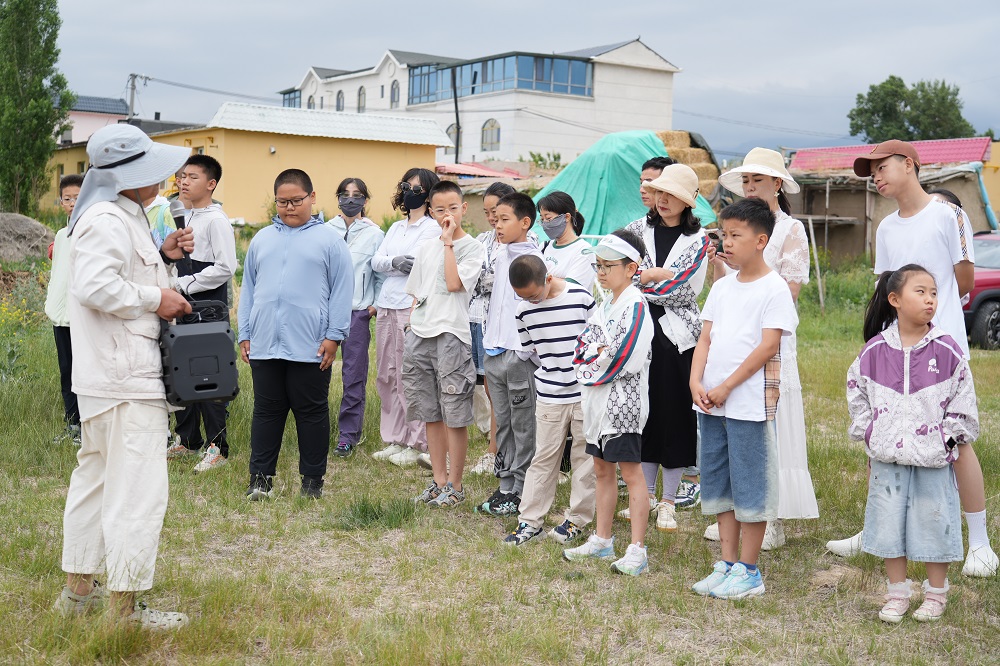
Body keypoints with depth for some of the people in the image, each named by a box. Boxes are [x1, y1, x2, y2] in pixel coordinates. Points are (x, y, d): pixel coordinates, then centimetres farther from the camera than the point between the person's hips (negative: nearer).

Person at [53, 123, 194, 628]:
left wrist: (163, 257, 11)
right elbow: (94, 286, -27)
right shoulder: (107, 220, -16)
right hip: (125, 378, -12)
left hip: (105, 375, 12)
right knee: (138, 490, -7)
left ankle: (78, 589, 29)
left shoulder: (124, 216, 17)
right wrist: (156, 298, -18)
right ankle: (125, 608, 0)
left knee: (96, 476, 18)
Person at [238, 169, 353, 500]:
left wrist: (334, 336, -8)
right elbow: (248, 289, 16)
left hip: (311, 348, -3)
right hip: (264, 345, 3)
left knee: (312, 413, 6)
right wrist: (245, 334, 10)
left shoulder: (329, 240, 2)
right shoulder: (261, 239, 14)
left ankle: (313, 479, 16)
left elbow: (341, 290, -2)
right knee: (266, 411, 9)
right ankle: (260, 477, 16)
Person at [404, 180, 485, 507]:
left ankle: (455, 485, 7)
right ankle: (439, 480, 20)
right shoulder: (425, 249, 16)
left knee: (454, 415, -2)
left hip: (451, 334, -6)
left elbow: (454, 283, -17)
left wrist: (449, 242, -12)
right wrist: (411, 326, 12)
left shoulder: (472, 247, -2)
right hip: (419, 334, 6)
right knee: (431, 413, 11)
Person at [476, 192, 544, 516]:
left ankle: (520, 491, 9)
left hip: (519, 353, -8)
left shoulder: (533, 259, -11)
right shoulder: (499, 256, 13)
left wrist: (527, 350, -15)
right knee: (502, 423, 13)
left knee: (523, 426, 2)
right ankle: (505, 485, 22)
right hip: (495, 351, 8)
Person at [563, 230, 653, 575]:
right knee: (602, 468, 15)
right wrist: (594, 353, -4)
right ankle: (602, 540, 26)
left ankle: (637, 550, 0)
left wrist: (597, 362, -9)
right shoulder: (604, 304, 14)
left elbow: (628, 358, -21)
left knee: (630, 472, -4)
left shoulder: (635, 306, -13)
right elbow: (583, 344, 16)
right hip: (598, 400, 9)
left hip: (623, 401, -9)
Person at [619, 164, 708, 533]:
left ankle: (668, 500, 12)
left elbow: (686, 291, -11)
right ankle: (647, 494, 22)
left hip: (678, 335, -3)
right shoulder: (638, 229, 8)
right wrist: (657, 275, -11)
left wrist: (641, 281, -11)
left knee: (675, 415, 1)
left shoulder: (697, 240, 0)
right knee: (644, 410, 9)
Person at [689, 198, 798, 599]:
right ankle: (727, 563, 22)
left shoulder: (774, 289, -7)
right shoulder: (721, 288, 13)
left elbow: (768, 346, -14)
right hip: (711, 401, 7)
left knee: (750, 486, 0)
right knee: (718, 485, 12)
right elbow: (705, 339, 11)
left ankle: (749, 572, 9)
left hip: (749, 403, -7)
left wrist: (726, 386, -16)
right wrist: (696, 382, -5)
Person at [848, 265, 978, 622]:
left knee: (934, 522, 7)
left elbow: (963, 401, 1)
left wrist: (948, 437, -4)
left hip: (933, 458, -2)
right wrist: (868, 433, 5)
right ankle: (897, 593, 24)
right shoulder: (875, 350, -2)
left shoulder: (947, 351, -7)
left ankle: (936, 593, 24)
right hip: (887, 457, 2)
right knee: (888, 522, 9)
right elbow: (857, 393, 9)